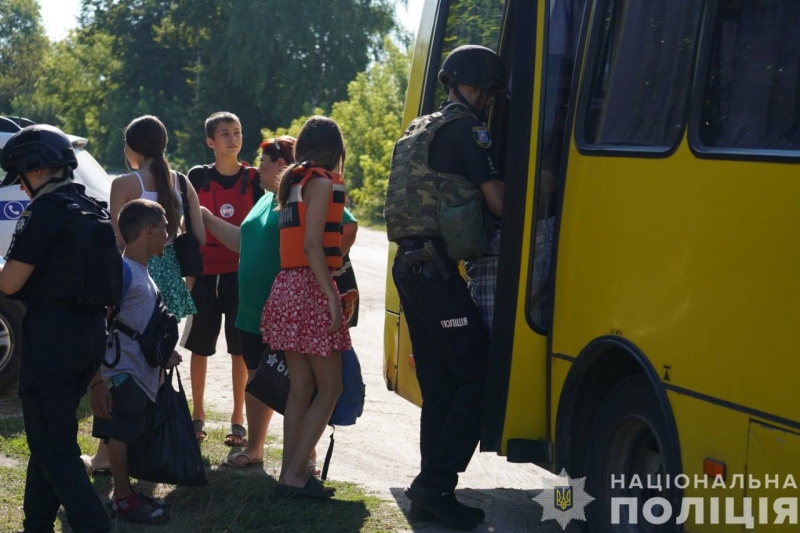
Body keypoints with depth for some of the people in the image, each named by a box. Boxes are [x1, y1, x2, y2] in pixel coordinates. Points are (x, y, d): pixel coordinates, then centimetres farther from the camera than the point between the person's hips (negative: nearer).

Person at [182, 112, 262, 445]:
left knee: (240, 348, 1)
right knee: (199, 346, 6)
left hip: (242, 270, 0)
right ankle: (198, 415, 19)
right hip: (205, 270, 0)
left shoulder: (253, 179, 5)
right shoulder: (198, 177, 3)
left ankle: (238, 421, 9)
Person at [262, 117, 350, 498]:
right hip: (311, 287, -8)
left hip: (289, 286, 8)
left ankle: (290, 472, 10)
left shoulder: (294, 181, 15)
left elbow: (298, 240, 8)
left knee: (301, 386, 10)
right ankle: (295, 473, -5)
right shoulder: (322, 181, -8)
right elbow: (312, 245, -16)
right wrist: (333, 297, -19)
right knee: (330, 388, -2)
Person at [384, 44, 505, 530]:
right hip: (436, 268, -9)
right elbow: (497, 200, -10)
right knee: (477, 376, -7)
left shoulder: (419, 130, 21)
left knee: (439, 384, 11)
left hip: (409, 266, 9)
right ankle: (436, 485, -10)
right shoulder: (465, 127, -7)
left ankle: (432, 493, 11)